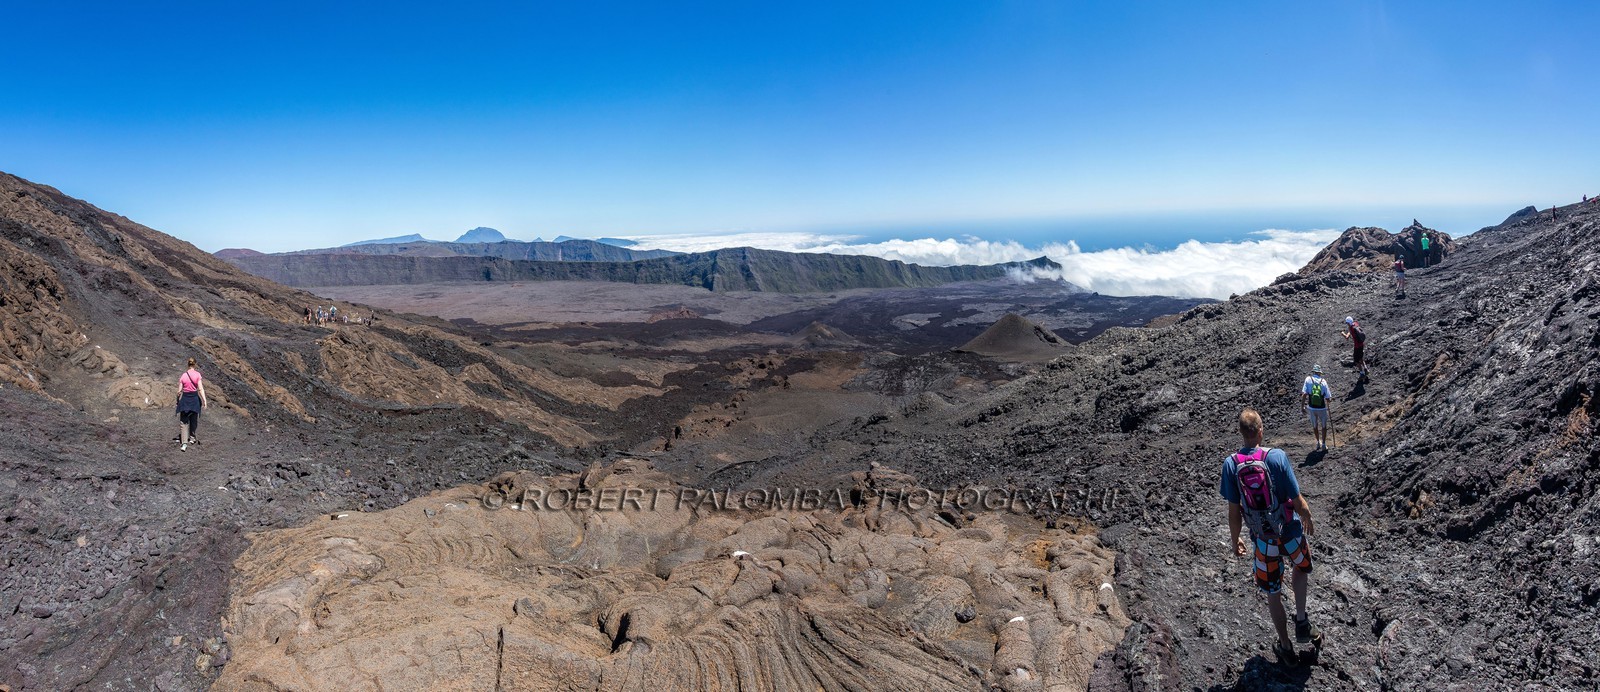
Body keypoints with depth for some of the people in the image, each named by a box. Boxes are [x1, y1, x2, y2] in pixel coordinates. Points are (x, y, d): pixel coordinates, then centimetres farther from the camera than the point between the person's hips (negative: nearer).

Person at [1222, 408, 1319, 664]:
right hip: (1291, 532, 0)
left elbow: (1234, 511, -8)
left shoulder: (1230, 464, -15)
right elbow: (1297, 501, -13)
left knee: (1273, 594, 18)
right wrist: (1308, 521, 9)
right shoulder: (1277, 457, -20)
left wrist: (1235, 540, 8)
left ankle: (1286, 647, 33)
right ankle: (1302, 622, 29)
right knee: (1302, 569, 34)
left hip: (1263, 540, 1)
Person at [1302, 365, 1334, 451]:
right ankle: (1323, 445, 27)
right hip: (1322, 408, 0)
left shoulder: (1308, 379, -10)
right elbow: (1328, 399, -9)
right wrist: (1331, 398, 14)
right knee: (1323, 426, 21)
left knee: (1314, 426, 23)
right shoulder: (1323, 382, -10)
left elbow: (1304, 394, -16)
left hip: (1311, 408, 0)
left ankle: (1318, 443, 37)